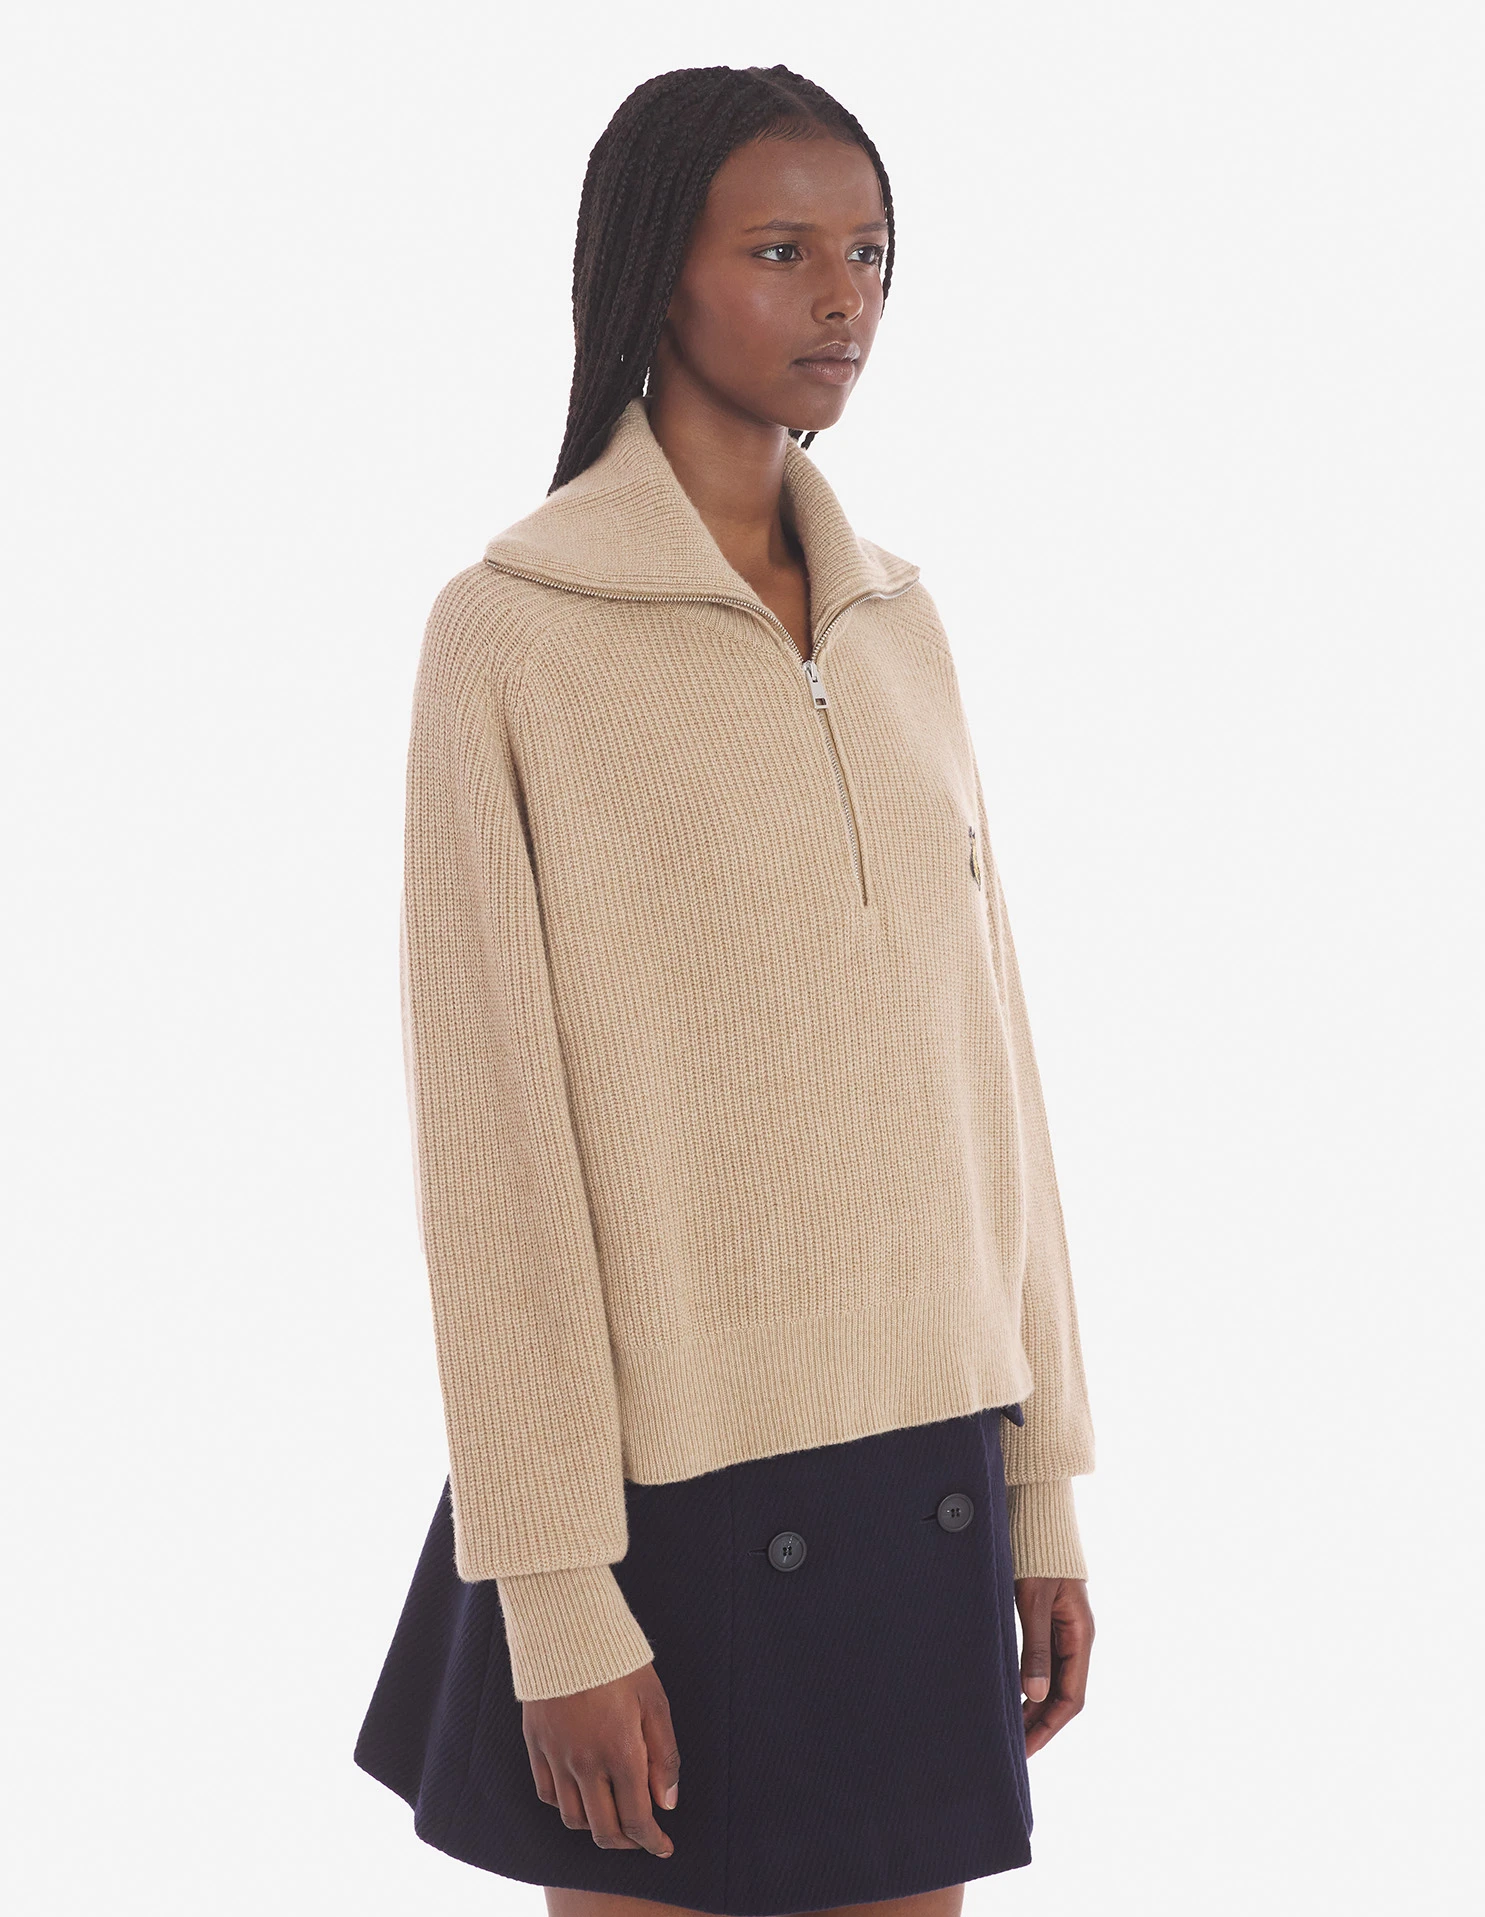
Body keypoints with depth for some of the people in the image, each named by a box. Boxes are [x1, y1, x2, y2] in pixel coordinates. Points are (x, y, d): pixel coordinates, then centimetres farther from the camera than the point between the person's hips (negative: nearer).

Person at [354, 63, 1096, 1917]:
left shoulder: (897, 621, 9)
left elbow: (983, 1048, 10)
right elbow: (493, 1131, -10)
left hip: (926, 1453, 5)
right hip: (675, 1483, -5)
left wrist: (1045, 1476, 9)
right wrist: (557, 1600, -11)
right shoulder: (512, 632, -8)